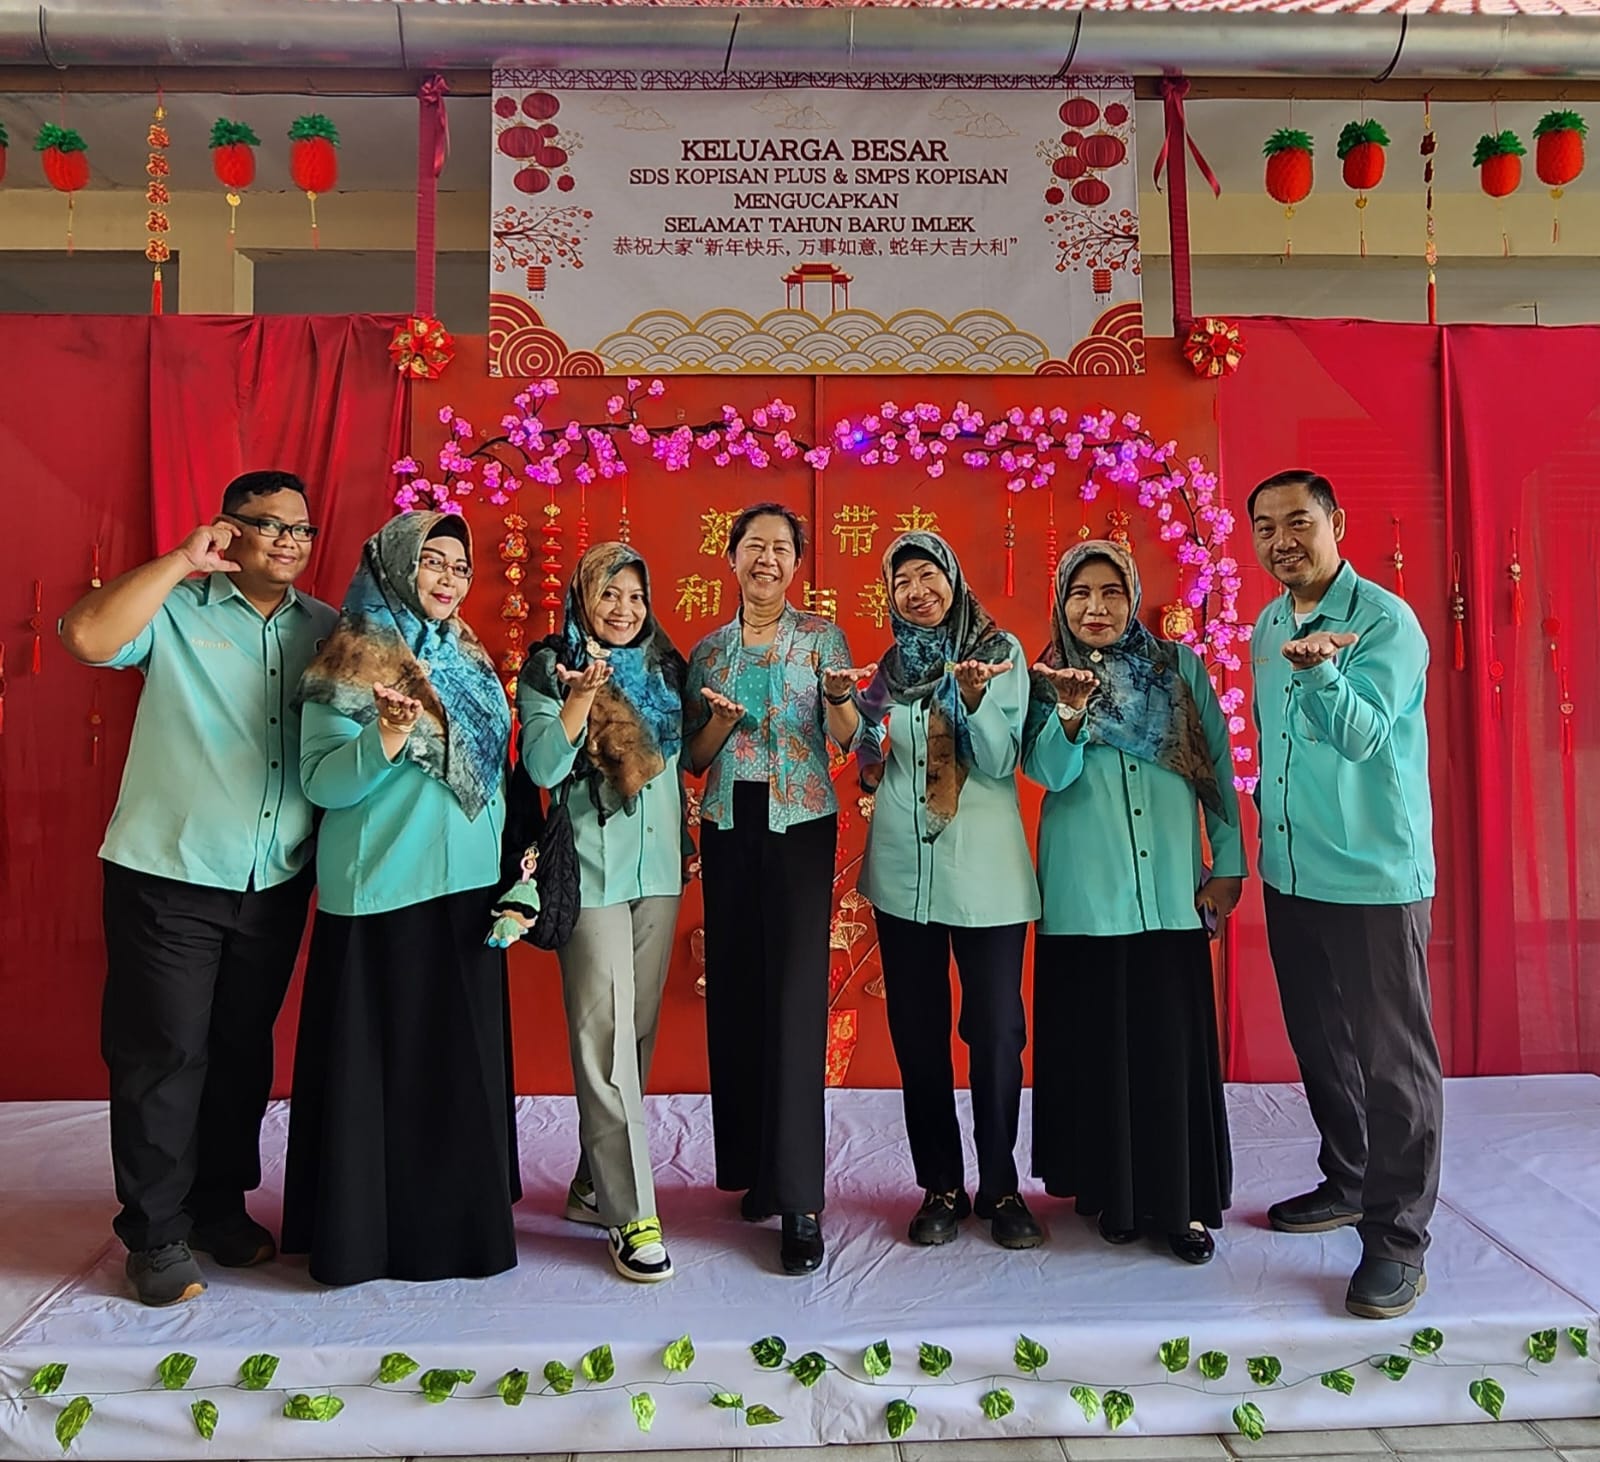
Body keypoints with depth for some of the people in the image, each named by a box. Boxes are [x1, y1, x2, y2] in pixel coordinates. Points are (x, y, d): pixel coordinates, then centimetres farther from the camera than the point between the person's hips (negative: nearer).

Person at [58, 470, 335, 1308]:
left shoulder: (324, 628, 8)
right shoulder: (177, 609, -5)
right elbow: (87, 637, -22)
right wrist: (182, 561, -18)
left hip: (276, 885, 4)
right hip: (169, 880, -4)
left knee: (243, 1052, 15)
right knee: (162, 1057, 4)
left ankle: (221, 1207, 32)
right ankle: (157, 1236, 20)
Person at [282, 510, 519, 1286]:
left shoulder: (468, 659, 12)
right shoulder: (353, 663, -7)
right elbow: (322, 783, -13)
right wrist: (389, 734, -28)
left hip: (468, 887, 7)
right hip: (383, 893, -6)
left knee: (462, 1057, 13)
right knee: (383, 1059, 1)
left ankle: (459, 1217, 27)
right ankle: (369, 1230, 17)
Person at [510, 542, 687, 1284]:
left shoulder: (664, 665, 13)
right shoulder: (549, 669, 0)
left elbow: (684, 755, 14)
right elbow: (542, 766, -11)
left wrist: (717, 721, -3)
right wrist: (582, 695, -20)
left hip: (659, 867, 5)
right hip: (592, 871, -5)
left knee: (636, 1031, 10)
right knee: (607, 1038, -7)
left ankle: (594, 1183, 26)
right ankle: (632, 1215, 0)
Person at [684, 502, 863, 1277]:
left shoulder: (821, 634, 4)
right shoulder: (708, 649, 12)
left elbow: (845, 739, -2)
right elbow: (694, 758, 11)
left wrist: (839, 696, -22)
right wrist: (724, 719, -8)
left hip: (800, 824, -3)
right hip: (728, 826, 3)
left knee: (795, 997, -8)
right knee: (734, 992, 6)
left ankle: (799, 1202, -3)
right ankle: (751, 1166, 22)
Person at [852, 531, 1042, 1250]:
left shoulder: (1000, 650, 0)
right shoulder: (890, 665, 10)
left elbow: (1001, 761, -8)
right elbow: (872, 765, 11)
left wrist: (974, 696, -25)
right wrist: (846, 705, -5)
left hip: (985, 870, -3)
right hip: (903, 867, 4)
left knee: (995, 1030, 1)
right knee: (917, 1031, 8)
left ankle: (1000, 1186, 19)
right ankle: (940, 1186, 21)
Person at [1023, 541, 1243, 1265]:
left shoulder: (1181, 668, 6)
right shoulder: (1046, 680, 6)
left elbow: (1217, 768, 8)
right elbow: (1048, 771, -8)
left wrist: (1228, 863, 5)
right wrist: (1070, 710, -25)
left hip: (1169, 886, 0)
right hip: (1084, 892, 0)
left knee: (1172, 1042, 0)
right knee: (1098, 1043, 5)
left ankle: (1184, 1202, 14)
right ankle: (1112, 1193, 21)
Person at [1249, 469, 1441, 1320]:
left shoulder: (1386, 621, -11)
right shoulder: (1267, 626, 10)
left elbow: (1361, 734, -22)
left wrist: (1318, 670, -39)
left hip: (1374, 875, -7)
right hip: (1290, 873, 7)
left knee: (1392, 1057, 1)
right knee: (1320, 1044, 17)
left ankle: (1396, 1237, 12)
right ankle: (1347, 1184, 34)